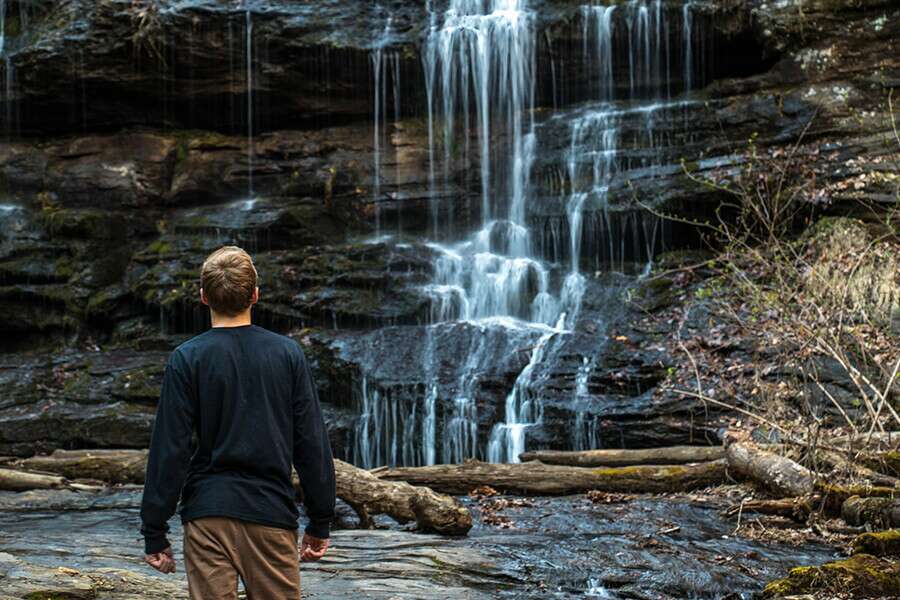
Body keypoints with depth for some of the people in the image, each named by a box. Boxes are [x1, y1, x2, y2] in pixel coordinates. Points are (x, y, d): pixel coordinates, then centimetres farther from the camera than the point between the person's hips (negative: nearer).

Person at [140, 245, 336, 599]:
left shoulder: (187, 359, -3)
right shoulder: (288, 354, 3)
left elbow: (170, 450, -5)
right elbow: (312, 444, 2)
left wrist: (154, 533, 1)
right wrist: (320, 523, 9)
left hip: (207, 516, -1)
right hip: (273, 515, 1)